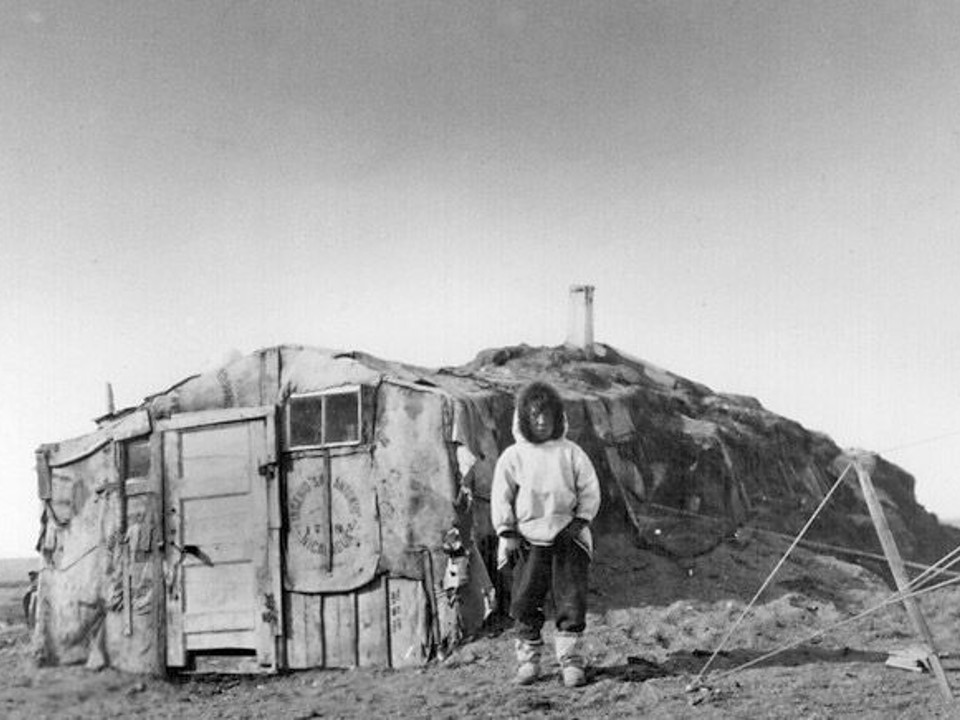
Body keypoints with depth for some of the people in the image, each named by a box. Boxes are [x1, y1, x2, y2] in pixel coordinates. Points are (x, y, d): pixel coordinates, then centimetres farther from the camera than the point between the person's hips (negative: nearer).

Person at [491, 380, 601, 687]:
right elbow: (501, 496, 3)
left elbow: (590, 490, 7)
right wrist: (507, 532, -4)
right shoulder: (513, 456, 3)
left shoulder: (571, 453, 4)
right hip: (527, 539, 0)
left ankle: (571, 660, 8)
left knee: (571, 601, -1)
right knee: (525, 601, 3)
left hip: (567, 538, 0)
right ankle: (528, 658, 16)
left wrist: (580, 520, -6)